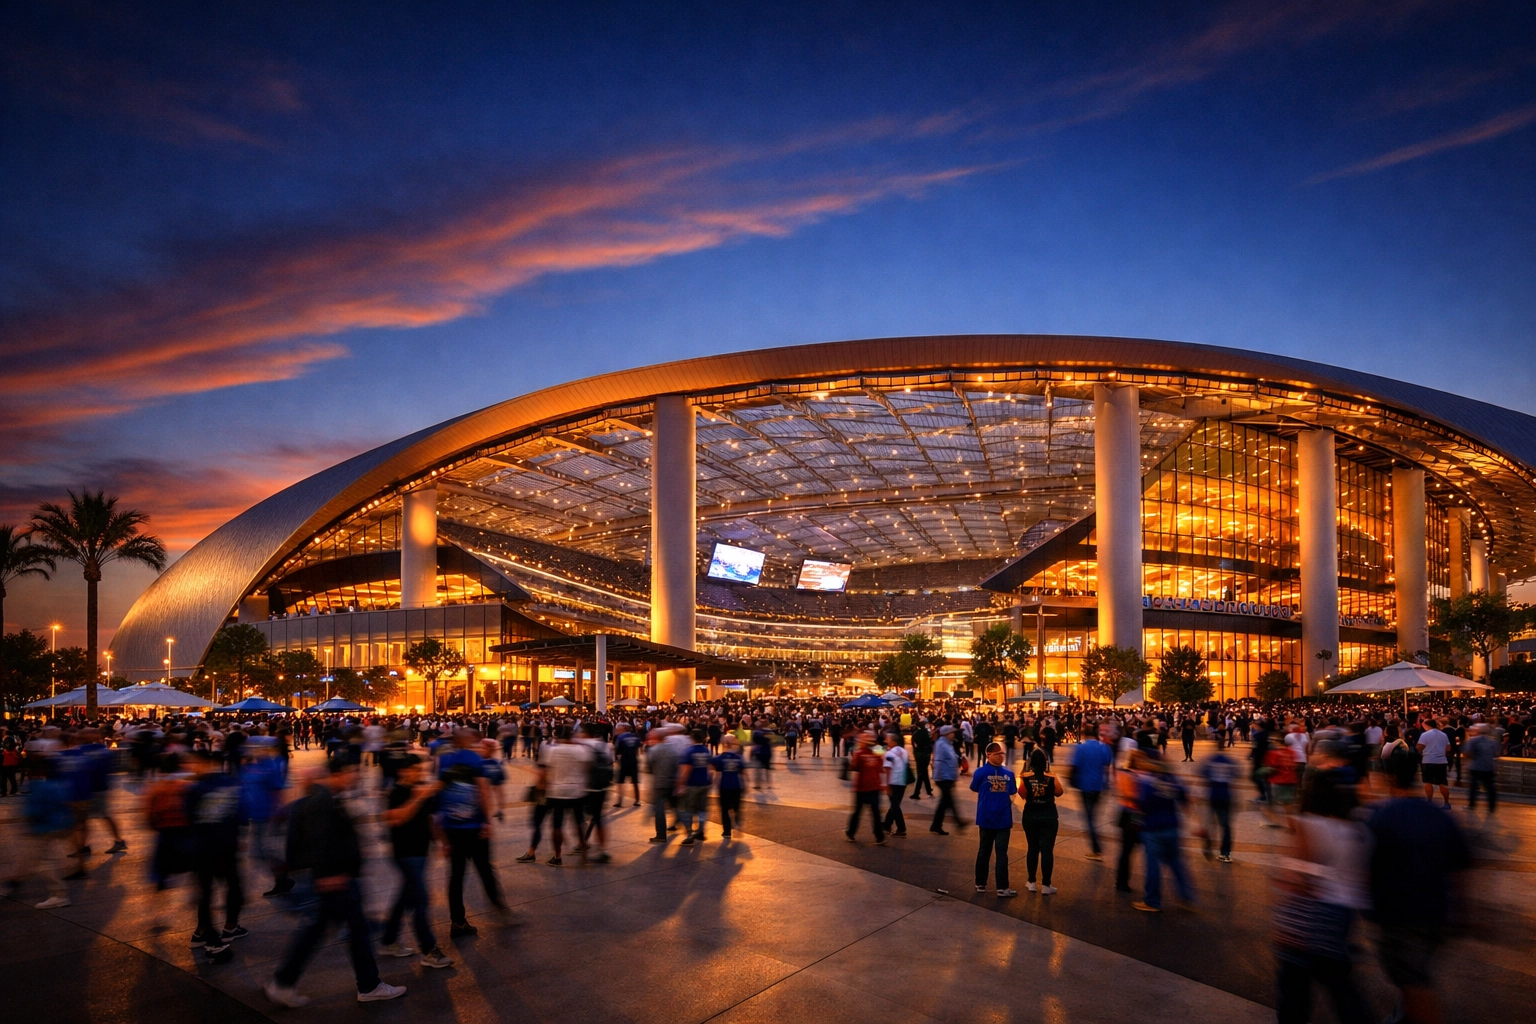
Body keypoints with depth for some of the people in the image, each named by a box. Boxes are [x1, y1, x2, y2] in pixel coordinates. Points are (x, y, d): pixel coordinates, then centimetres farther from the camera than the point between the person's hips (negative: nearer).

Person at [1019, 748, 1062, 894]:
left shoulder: (1026, 778, -13)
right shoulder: (1052, 779, -14)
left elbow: (1023, 794, -2)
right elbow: (1059, 793, 1)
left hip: (1030, 816, 2)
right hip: (1049, 817, -2)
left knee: (1033, 848, 15)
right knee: (1047, 850, 4)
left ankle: (1031, 882, 21)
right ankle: (1045, 885, 6)